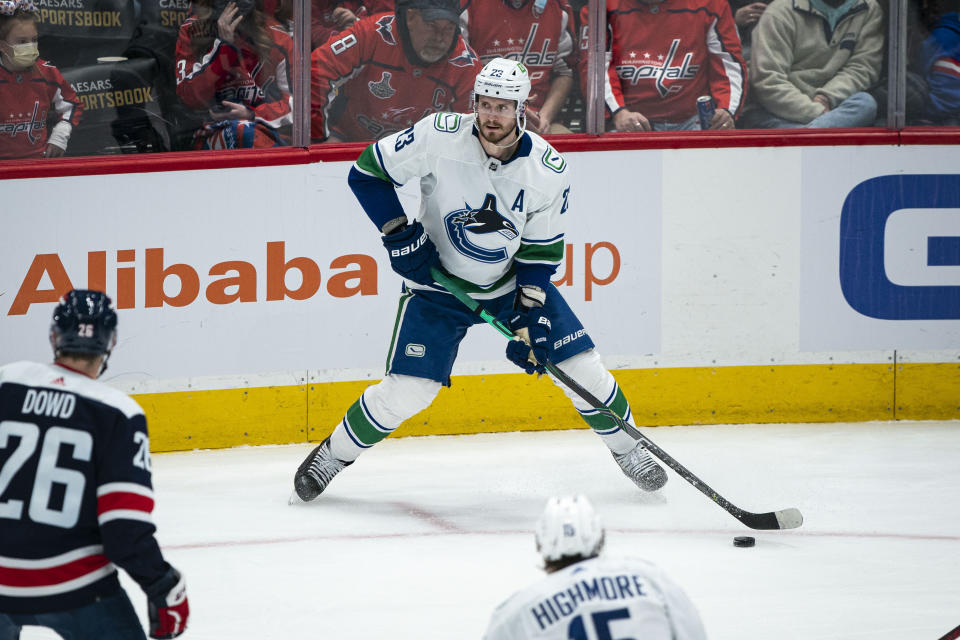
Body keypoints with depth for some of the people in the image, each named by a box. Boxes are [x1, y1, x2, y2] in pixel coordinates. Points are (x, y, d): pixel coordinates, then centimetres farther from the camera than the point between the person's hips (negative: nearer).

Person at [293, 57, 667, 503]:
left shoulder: (548, 170, -16)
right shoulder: (439, 137, -23)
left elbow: (541, 252, -7)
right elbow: (367, 172, -12)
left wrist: (530, 318, -15)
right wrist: (399, 234, -19)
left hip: (512, 280, 2)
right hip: (438, 281, -2)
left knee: (581, 367, -2)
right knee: (406, 391, -13)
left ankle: (627, 448, 23)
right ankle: (333, 454, 10)